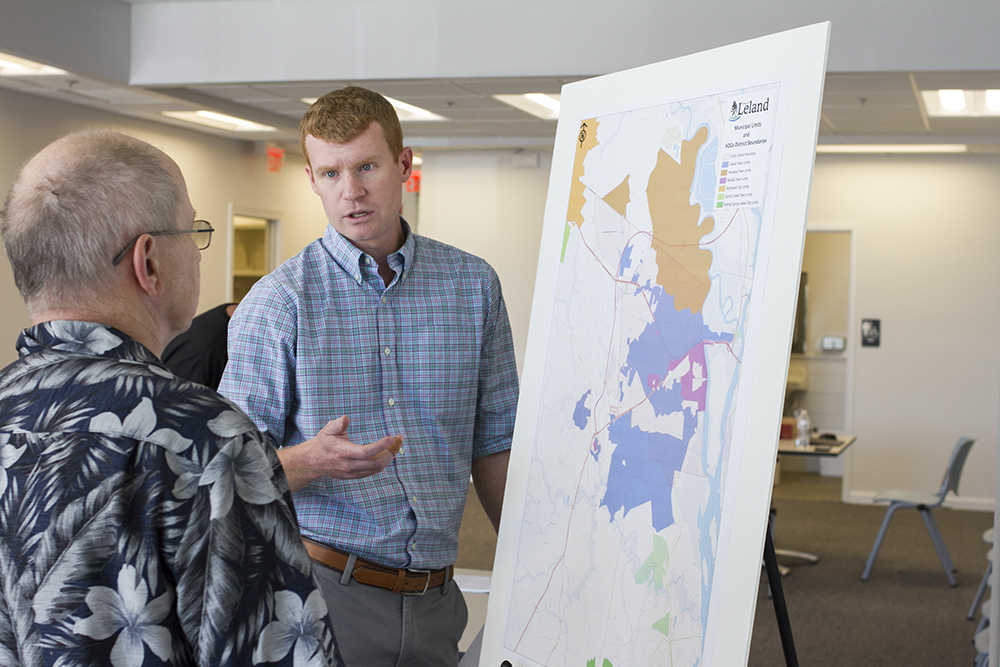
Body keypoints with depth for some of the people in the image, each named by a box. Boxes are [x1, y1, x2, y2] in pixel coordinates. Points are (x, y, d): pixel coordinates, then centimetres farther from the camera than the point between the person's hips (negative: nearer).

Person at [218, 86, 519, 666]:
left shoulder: (474, 285, 5)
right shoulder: (277, 302, -5)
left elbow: (493, 443, 11)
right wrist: (311, 461, -26)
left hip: (435, 594, 3)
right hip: (322, 588, -3)